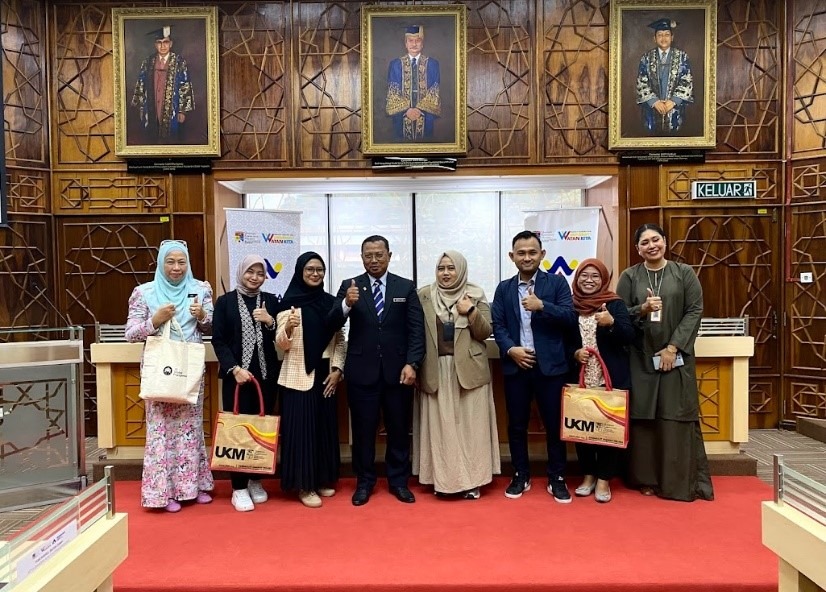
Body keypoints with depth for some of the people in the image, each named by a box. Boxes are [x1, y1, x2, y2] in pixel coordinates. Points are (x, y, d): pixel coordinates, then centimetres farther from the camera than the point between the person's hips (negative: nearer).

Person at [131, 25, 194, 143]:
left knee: (170, 142, 5)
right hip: (152, 113, 3)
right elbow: (140, 86, 10)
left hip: (171, 113, -3)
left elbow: (185, 88, -6)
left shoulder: (179, 63, -4)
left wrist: (183, 110, -9)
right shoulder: (148, 63, 5)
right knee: (152, 142, 8)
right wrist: (141, 107, 6)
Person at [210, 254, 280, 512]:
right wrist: (234, 368, -13)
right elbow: (218, 340, -2)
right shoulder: (225, 301, 3)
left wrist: (270, 322, -11)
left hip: (266, 374, 2)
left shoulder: (270, 300, 9)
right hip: (236, 375, -2)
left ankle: (255, 480, 23)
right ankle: (239, 487, 10)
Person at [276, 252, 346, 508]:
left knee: (325, 426, 10)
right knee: (301, 427, -1)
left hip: (325, 374, 5)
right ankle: (304, 485, 10)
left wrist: (337, 369, -2)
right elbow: (282, 344, -7)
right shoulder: (290, 302, -5)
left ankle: (323, 479, 24)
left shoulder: (330, 302, 7)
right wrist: (288, 327, -28)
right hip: (299, 375, -4)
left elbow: (340, 340, 10)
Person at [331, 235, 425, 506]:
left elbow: (417, 330, 0)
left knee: (399, 429, 11)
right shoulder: (349, 286, 3)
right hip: (362, 371, 0)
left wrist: (411, 364, -12)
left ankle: (399, 481, 26)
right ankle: (364, 482, 24)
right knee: (363, 429, 8)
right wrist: (347, 304, -27)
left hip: (397, 370, 1)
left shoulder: (406, 287, 4)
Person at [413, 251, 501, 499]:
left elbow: (486, 332, -3)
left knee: (470, 426, 3)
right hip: (436, 372, 1)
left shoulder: (476, 295, 2)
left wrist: (471, 312, -16)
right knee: (440, 427, 5)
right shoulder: (424, 296, 4)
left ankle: (471, 480, 14)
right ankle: (442, 478, 16)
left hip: (468, 370, 0)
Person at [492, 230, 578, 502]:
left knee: (554, 424, 6)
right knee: (517, 424, 10)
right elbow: (497, 325, 3)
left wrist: (542, 305, -20)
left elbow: (571, 318, -8)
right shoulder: (503, 288, 9)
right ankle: (520, 476, 25)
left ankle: (557, 479, 21)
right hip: (515, 365, 2)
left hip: (550, 365, -2)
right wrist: (511, 349, -13)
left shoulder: (557, 282, 2)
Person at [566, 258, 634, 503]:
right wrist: (574, 353, -10)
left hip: (611, 378, -2)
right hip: (579, 379, 2)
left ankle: (604, 479, 18)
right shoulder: (569, 306, 5)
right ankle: (588, 475, 24)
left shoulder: (615, 303, -1)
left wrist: (611, 323, -28)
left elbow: (629, 336, -10)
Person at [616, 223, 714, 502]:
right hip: (640, 358, 1)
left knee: (677, 417, 1)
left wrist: (673, 347, -10)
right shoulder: (629, 276, 5)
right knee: (643, 418, 3)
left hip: (676, 357, 0)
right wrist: (642, 309, -18)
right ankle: (647, 478, 14)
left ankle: (682, 481, 13)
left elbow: (695, 311, -2)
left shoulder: (684, 272, 4)